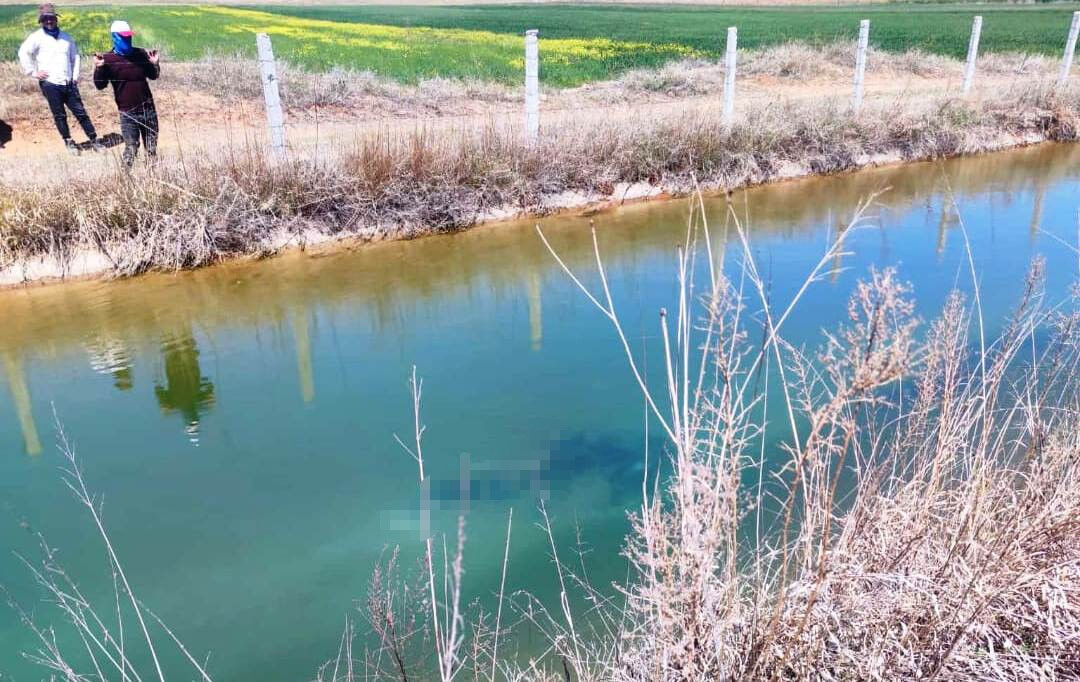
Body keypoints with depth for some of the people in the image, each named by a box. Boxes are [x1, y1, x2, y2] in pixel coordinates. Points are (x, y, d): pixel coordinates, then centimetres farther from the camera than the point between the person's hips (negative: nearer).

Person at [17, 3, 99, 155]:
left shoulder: (66, 37, 13)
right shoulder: (37, 37, -2)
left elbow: (75, 56, 22)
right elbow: (23, 53, -10)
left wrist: (75, 75, 11)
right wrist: (33, 72, -11)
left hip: (69, 83, 3)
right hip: (50, 84, -3)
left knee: (81, 112, 2)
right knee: (60, 115, 4)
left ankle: (94, 140, 6)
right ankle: (68, 142, 15)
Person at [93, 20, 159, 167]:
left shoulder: (141, 54, 4)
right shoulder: (108, 59, -6)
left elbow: (153, 76, 17)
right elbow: (100, 85, -8)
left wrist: (155, 64, -2)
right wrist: (98, 68, -23)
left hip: (148, 109, 3)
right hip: (127, 112, -3)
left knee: (152, 147, 11)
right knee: (131, 147, -4)